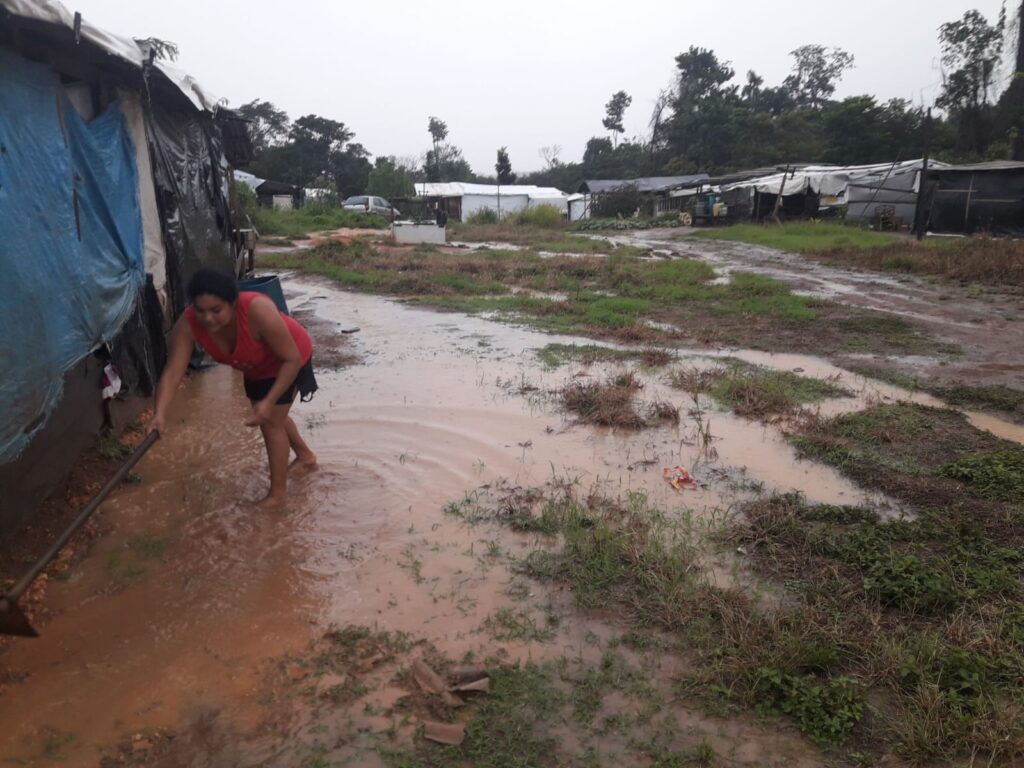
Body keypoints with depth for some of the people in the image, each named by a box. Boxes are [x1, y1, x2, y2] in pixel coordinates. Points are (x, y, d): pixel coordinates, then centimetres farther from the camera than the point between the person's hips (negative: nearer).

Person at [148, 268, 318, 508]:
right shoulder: (188, 325, -29)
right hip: (257, 367, 7)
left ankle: (277, 493, 11)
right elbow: (172, 372, -32)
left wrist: (268, 401, -40)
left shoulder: (258, 311, -43)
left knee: (271, 421, -6)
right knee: (272, 417, 23)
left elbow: (292, 359, -35)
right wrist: (160, 413, -47)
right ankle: (305, 455, 50)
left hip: (287, 361, -6)